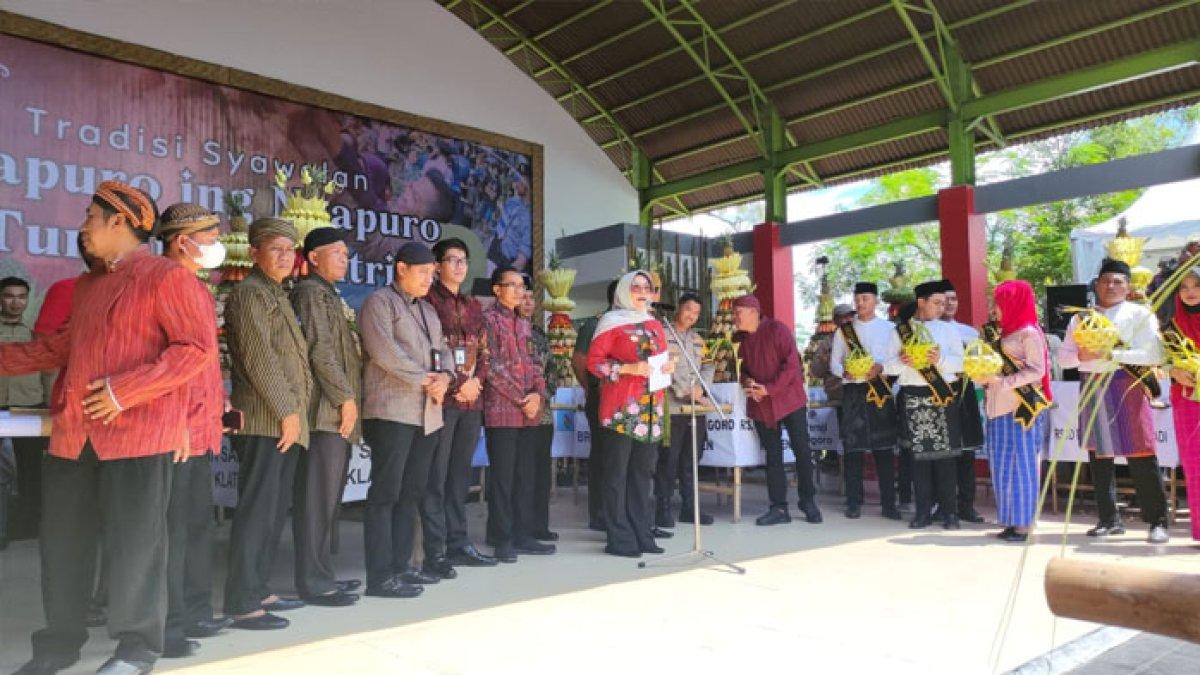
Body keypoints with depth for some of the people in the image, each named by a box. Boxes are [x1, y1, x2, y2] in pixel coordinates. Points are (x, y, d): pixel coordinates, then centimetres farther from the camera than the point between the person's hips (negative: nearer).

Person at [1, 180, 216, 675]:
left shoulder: (166, 276, -8)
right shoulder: (88, 285, 20)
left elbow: (198, 347, -15)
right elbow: (62, 347, 28)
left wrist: (127, 390, -20)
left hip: (137, 431, -8)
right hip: (74, 432, 9)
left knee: (134, 541, 0)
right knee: (62, 538, 15)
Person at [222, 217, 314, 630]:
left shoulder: (278, 296, 22)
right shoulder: (249, 292, -6)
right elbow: (258, 357, -15)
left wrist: (296, 411, 14)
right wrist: (286, 411, -15)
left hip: (286, 421, 10)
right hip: (264, 420, -9)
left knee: (276, 510, 12)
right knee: (258, 510, -8)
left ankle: (259, 591, 21)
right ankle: (242, 604, -2)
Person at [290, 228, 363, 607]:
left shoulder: (330, 295, 22)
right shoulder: (310, 291, -7)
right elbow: (319, 349, -16)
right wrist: (345, 397, -14)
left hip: (339, 412, 10)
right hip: (326, 410, -10)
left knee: (330, 497, 13)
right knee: (318, 498, -6)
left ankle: (323, 574, 21)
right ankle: (313, 582, 0)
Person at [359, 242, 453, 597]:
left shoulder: (428, 310, 23)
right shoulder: (379, 301, -2)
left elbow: (443, 349, 19)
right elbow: (383, 350, -15)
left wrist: (444, 376, -4)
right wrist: (425, 381, -11)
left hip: (427, 414, 8)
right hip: (392, 412, -8)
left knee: (411, 493, 10)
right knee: (385, 494, -6)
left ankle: (401, 565, 18)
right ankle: (380, 576, -2)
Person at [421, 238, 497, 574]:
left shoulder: (474, 306, 18)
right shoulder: (428, 300, -2)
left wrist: (476, 381, -2)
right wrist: (453, 384, -12)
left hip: (472, 399, 7)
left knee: (460, 473, 12)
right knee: (436, 476, -4)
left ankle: (458, 542, 20)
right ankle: (434, 552, 0)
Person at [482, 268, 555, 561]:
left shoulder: (523, 323, 18)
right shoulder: (488, 319, -4)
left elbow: (533, 363, 16)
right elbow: (492, 366, -11)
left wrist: (538, 394, -2)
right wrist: (521, 399, -11)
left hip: (529, 412, 7)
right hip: (501, 410, -7)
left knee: (525, 474, 10)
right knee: (502, 476, -2)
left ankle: (523, 536, 17)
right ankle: (502, 540, 7)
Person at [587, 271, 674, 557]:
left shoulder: (654, 324, 19)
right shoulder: (611, 321, 0)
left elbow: (662, 359, 28)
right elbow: (594, 361, -6)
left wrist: (667, 367, 5)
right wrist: (629, 368, -16)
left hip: (651, 407, 6)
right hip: (621, 407, -6)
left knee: (643, 471, 9)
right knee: (618, 471, -4)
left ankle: (642, 533, 16)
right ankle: (619, 537, 1)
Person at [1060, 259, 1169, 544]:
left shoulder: (1140, 314, 3)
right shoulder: (1081, 317, 14)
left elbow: (1154, 354, -9)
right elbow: (1063, 357, 11)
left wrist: (1112, 354, -18)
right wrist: (1081, 354, -10)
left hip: (1126, 386, -4)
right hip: (1092, 389, 4)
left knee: (1140, 456, -5)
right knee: (1098, 455, 7)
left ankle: (1158, 521, 5)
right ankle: (1109, 519, 16)